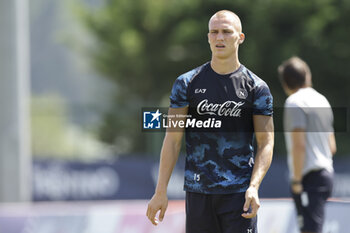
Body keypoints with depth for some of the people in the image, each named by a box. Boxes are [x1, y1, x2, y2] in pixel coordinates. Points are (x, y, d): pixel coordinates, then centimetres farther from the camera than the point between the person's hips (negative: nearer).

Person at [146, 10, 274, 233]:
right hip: (198, 192, 2)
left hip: (239, 192, -2)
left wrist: (253, 187, -17)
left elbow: (266, 143, -1)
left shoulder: (256, 87, 2)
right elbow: (173, 139, 5)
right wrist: (161, 191, -2)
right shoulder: (187, 83, 6)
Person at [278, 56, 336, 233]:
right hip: (326, 173, 9)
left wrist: (296, 180, -14)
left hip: (309, 177, -9)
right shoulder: (322, 100, 17)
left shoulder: (294, 102, -9)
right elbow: (332, 147, 21)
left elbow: (299, 145, -17)